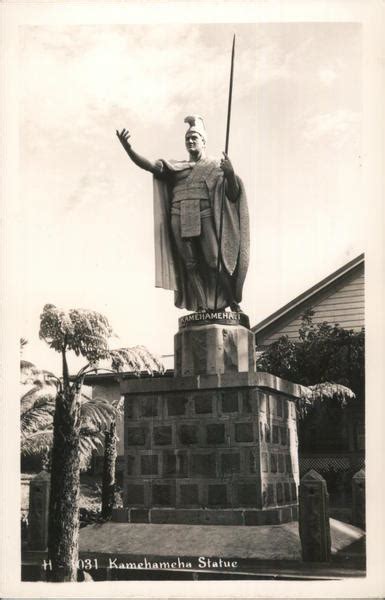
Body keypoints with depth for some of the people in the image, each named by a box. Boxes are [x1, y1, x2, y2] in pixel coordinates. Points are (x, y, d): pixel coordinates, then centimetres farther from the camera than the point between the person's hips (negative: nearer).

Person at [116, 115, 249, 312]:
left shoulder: (216, 167, 15)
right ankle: (202, 307, 0)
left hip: (206, 220, -2)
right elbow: (149, 165, 7)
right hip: (180, 223, 3)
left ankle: (231, 301, 2)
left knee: (214, 262, -10)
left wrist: (231, 174, -15)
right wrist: (128, 149, -9)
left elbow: (233, 195, 6)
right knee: (191, 266, -3)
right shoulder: (176, 167, 21)